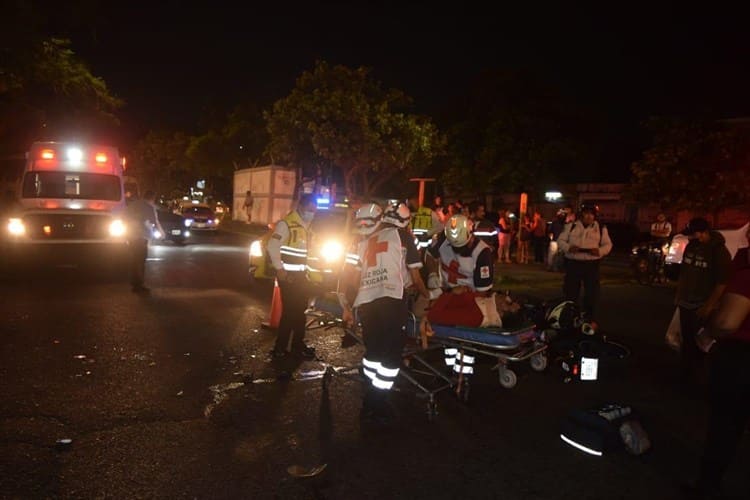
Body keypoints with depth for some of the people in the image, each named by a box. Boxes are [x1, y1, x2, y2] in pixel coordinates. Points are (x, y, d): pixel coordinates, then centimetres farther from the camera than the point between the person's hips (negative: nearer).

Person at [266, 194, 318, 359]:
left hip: (301, 274, 9)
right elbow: (272, 246, -20)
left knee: (300, 310, 15)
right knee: (289, 311, -5)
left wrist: (305, 269, 12)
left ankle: (298, 344, 27)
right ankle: (280, 348, 4)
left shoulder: (306, 226, 13)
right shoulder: (286, 224, -14)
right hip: (288, 274, -8)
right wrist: (279, 269, -19)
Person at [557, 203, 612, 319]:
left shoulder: (601, 228, 5)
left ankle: (589, 319, 16)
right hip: (573, 263, 0)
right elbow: (560, 241, 6)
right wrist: (568, 248, -15)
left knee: (592, 293, 3)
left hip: (592, 264, 0)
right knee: (570, 292, 6)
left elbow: (608, 244, 6)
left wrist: (600, 251, -16)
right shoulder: (571, 226, 6)